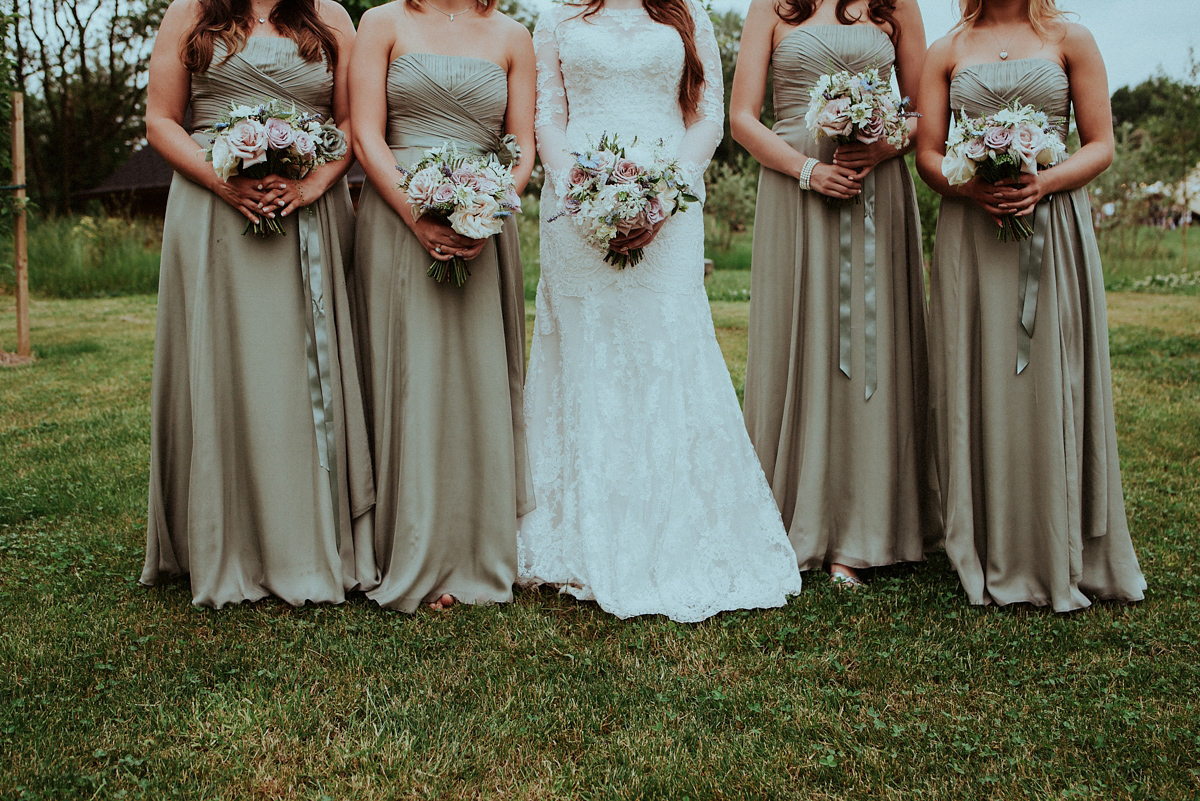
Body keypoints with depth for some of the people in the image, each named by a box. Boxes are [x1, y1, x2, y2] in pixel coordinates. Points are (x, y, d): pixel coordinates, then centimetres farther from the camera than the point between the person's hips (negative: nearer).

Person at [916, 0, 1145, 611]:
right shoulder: (946, 52, 12)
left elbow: (1101, 146, 4)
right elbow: (928, 154, 7)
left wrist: (1043, 182, -15)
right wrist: (973, 186, -13)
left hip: (1055, 224, -1)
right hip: (970, 233, 1)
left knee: (1053, 385, -2)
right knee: (980, 384, -1)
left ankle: (1062, 558, 9)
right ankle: (991, 559, 8)